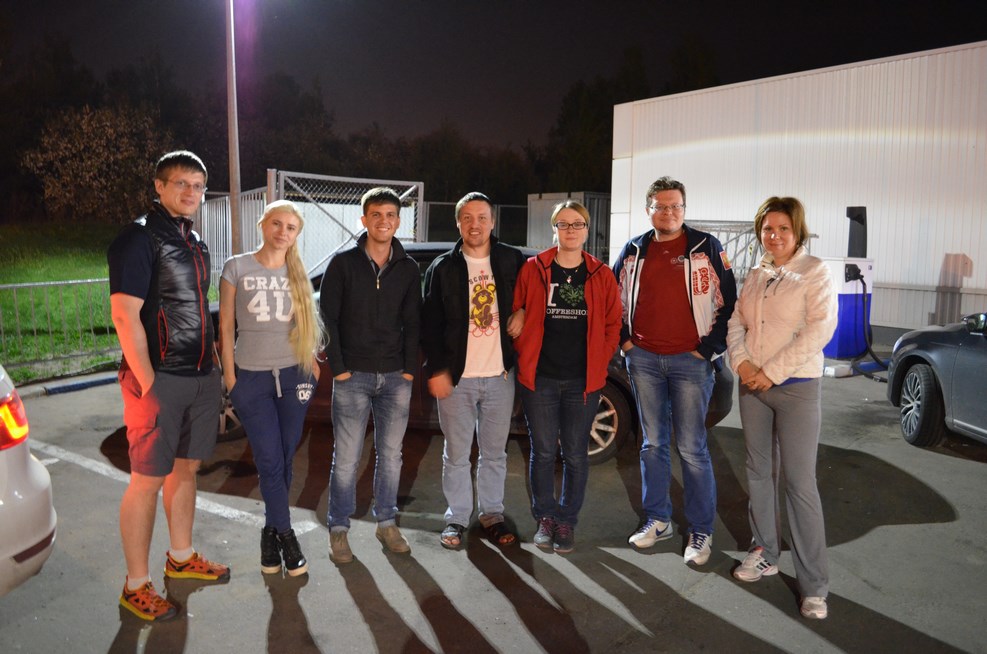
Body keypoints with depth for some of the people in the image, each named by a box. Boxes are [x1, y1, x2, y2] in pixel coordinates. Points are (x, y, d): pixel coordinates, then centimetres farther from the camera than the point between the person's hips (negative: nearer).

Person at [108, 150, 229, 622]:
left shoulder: (195, 244, 14)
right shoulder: (139, 238, -11)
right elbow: (125, 317, -17)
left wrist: (211, 368, 14)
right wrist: (148, 384, -18)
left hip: (200, 376, 8)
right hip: (160, 379, -8)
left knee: (186, 468, 16)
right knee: (149, 480, 0)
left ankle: (181, 558, 32)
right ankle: (136, 585, 12)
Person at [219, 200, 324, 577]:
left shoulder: (297, 274, 8)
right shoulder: (237, 268, 0)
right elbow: (226, 326, 1)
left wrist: (311, 362, 6)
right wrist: (230, 376, -1)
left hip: (293, 376, 2)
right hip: (251, 377, -2)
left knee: (284, 460, 7)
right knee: (269, 462, -1)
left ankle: (271, 532, 25)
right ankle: (286, 536, 14)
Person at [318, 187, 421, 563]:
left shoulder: (408, 269, 6)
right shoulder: (343, 263, -2)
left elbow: (412, 322, 7)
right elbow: (327, 318, -4)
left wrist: (410, 369, -1)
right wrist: (339, 368, -9)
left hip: (396, 377, 3)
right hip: (353, 376, -3)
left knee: (390, 454, 11)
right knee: (346, 457, 1)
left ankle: (386, 522, 26)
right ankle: (339, 529, 16)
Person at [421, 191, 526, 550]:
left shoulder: (512, 261, 2)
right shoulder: (442, 268, 0)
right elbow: (430, 324, -1)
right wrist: (436, 369, -7)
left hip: (500, 375, 1)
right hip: (456, 376, -1)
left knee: (495, 452, 12)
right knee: (456, 454, 8)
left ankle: (492, 514, 27)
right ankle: (457, 517, 23)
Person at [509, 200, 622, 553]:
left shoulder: (601, 275, 4)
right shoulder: (533, 269, 1)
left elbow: (613, 323, 8)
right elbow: (516, 316, 6)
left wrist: (599, 361, 1)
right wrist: (526, 356, 1)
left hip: (584, 380, 1)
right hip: (539, 378, 0)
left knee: (575, 454, 8)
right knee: (543, 451, 8)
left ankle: (567, 520, 24)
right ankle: (545, 517, 26)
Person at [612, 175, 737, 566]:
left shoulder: (705, 248, -1)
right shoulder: (634, 251, 9)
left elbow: (728, 302, -2)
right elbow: (612, 298, 18)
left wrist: (709, 348, -7)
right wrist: (624, 340, 8)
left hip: (690, 360, -3)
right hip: (644, 359, 4)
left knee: (691, 448, 0)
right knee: (653, 443, 11)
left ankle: (701, 530, 12)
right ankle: (657, 519, 24)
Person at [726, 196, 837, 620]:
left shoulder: (814, 272, -7)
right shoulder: (756, 275, 11)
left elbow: (820, 330, -16)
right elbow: (736, 323, 11)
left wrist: (772, 371, -17)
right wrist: (741, 362, -8)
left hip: (796, 389, -6)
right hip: (752, 387, 6)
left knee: (800, 483, -5)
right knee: (759, 472, 13)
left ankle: (814, 585, 4)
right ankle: (765, 553, 29)